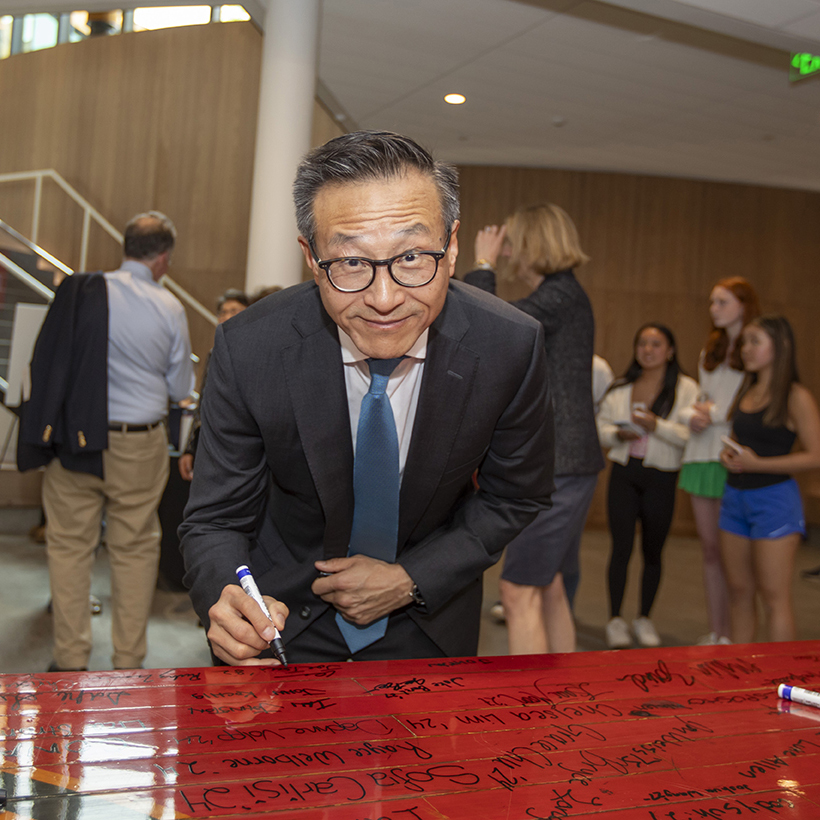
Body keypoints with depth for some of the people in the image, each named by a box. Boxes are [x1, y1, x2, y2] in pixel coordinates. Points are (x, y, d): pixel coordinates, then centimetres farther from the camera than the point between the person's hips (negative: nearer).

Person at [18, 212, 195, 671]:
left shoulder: (80, 293, -4)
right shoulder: (169, 309, -7)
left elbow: (46, 362, 3)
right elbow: (182, 389, 2)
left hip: (74, 439, 1)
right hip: (140, 447, 0)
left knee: (70, 546, 12)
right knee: (136, 549, 10)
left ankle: (71, 659, 19)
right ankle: (129, 661, 19)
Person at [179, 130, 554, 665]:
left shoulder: (512, 347, -24)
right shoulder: (248, 350, -25)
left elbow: (515, 497, -9)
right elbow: (217, 520, -16)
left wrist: (412, 581, -18)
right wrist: (227, 604, -36)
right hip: (288, 619, -1)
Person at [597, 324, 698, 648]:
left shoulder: (685, 388, 0)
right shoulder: (620, 387, 10)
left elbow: (691, 435, -9)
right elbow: (600, 426, 11)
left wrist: (657, 426, -20)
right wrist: (617, 434, -9)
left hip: (661, 478, -2)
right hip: (623, 473, 2)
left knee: (652, 551, 8)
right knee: (621, 547, -2)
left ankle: (644, 618, 24)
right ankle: (615, 620, 8)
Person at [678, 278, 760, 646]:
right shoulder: (709, 352, 20)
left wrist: (715, 413, -9)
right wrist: (693, 415, 1)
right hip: (702, 455, 6)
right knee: (710, 549, 8)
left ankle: (732, 636, 4)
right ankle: (714, 633, 16)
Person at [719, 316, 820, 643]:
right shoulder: (746, 392, 12)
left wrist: (758, 464, -18)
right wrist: (728, 452, 3)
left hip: (774, 497, -7)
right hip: (735, 496, 7)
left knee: (774, 597, -3)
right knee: (739, 592, 11)